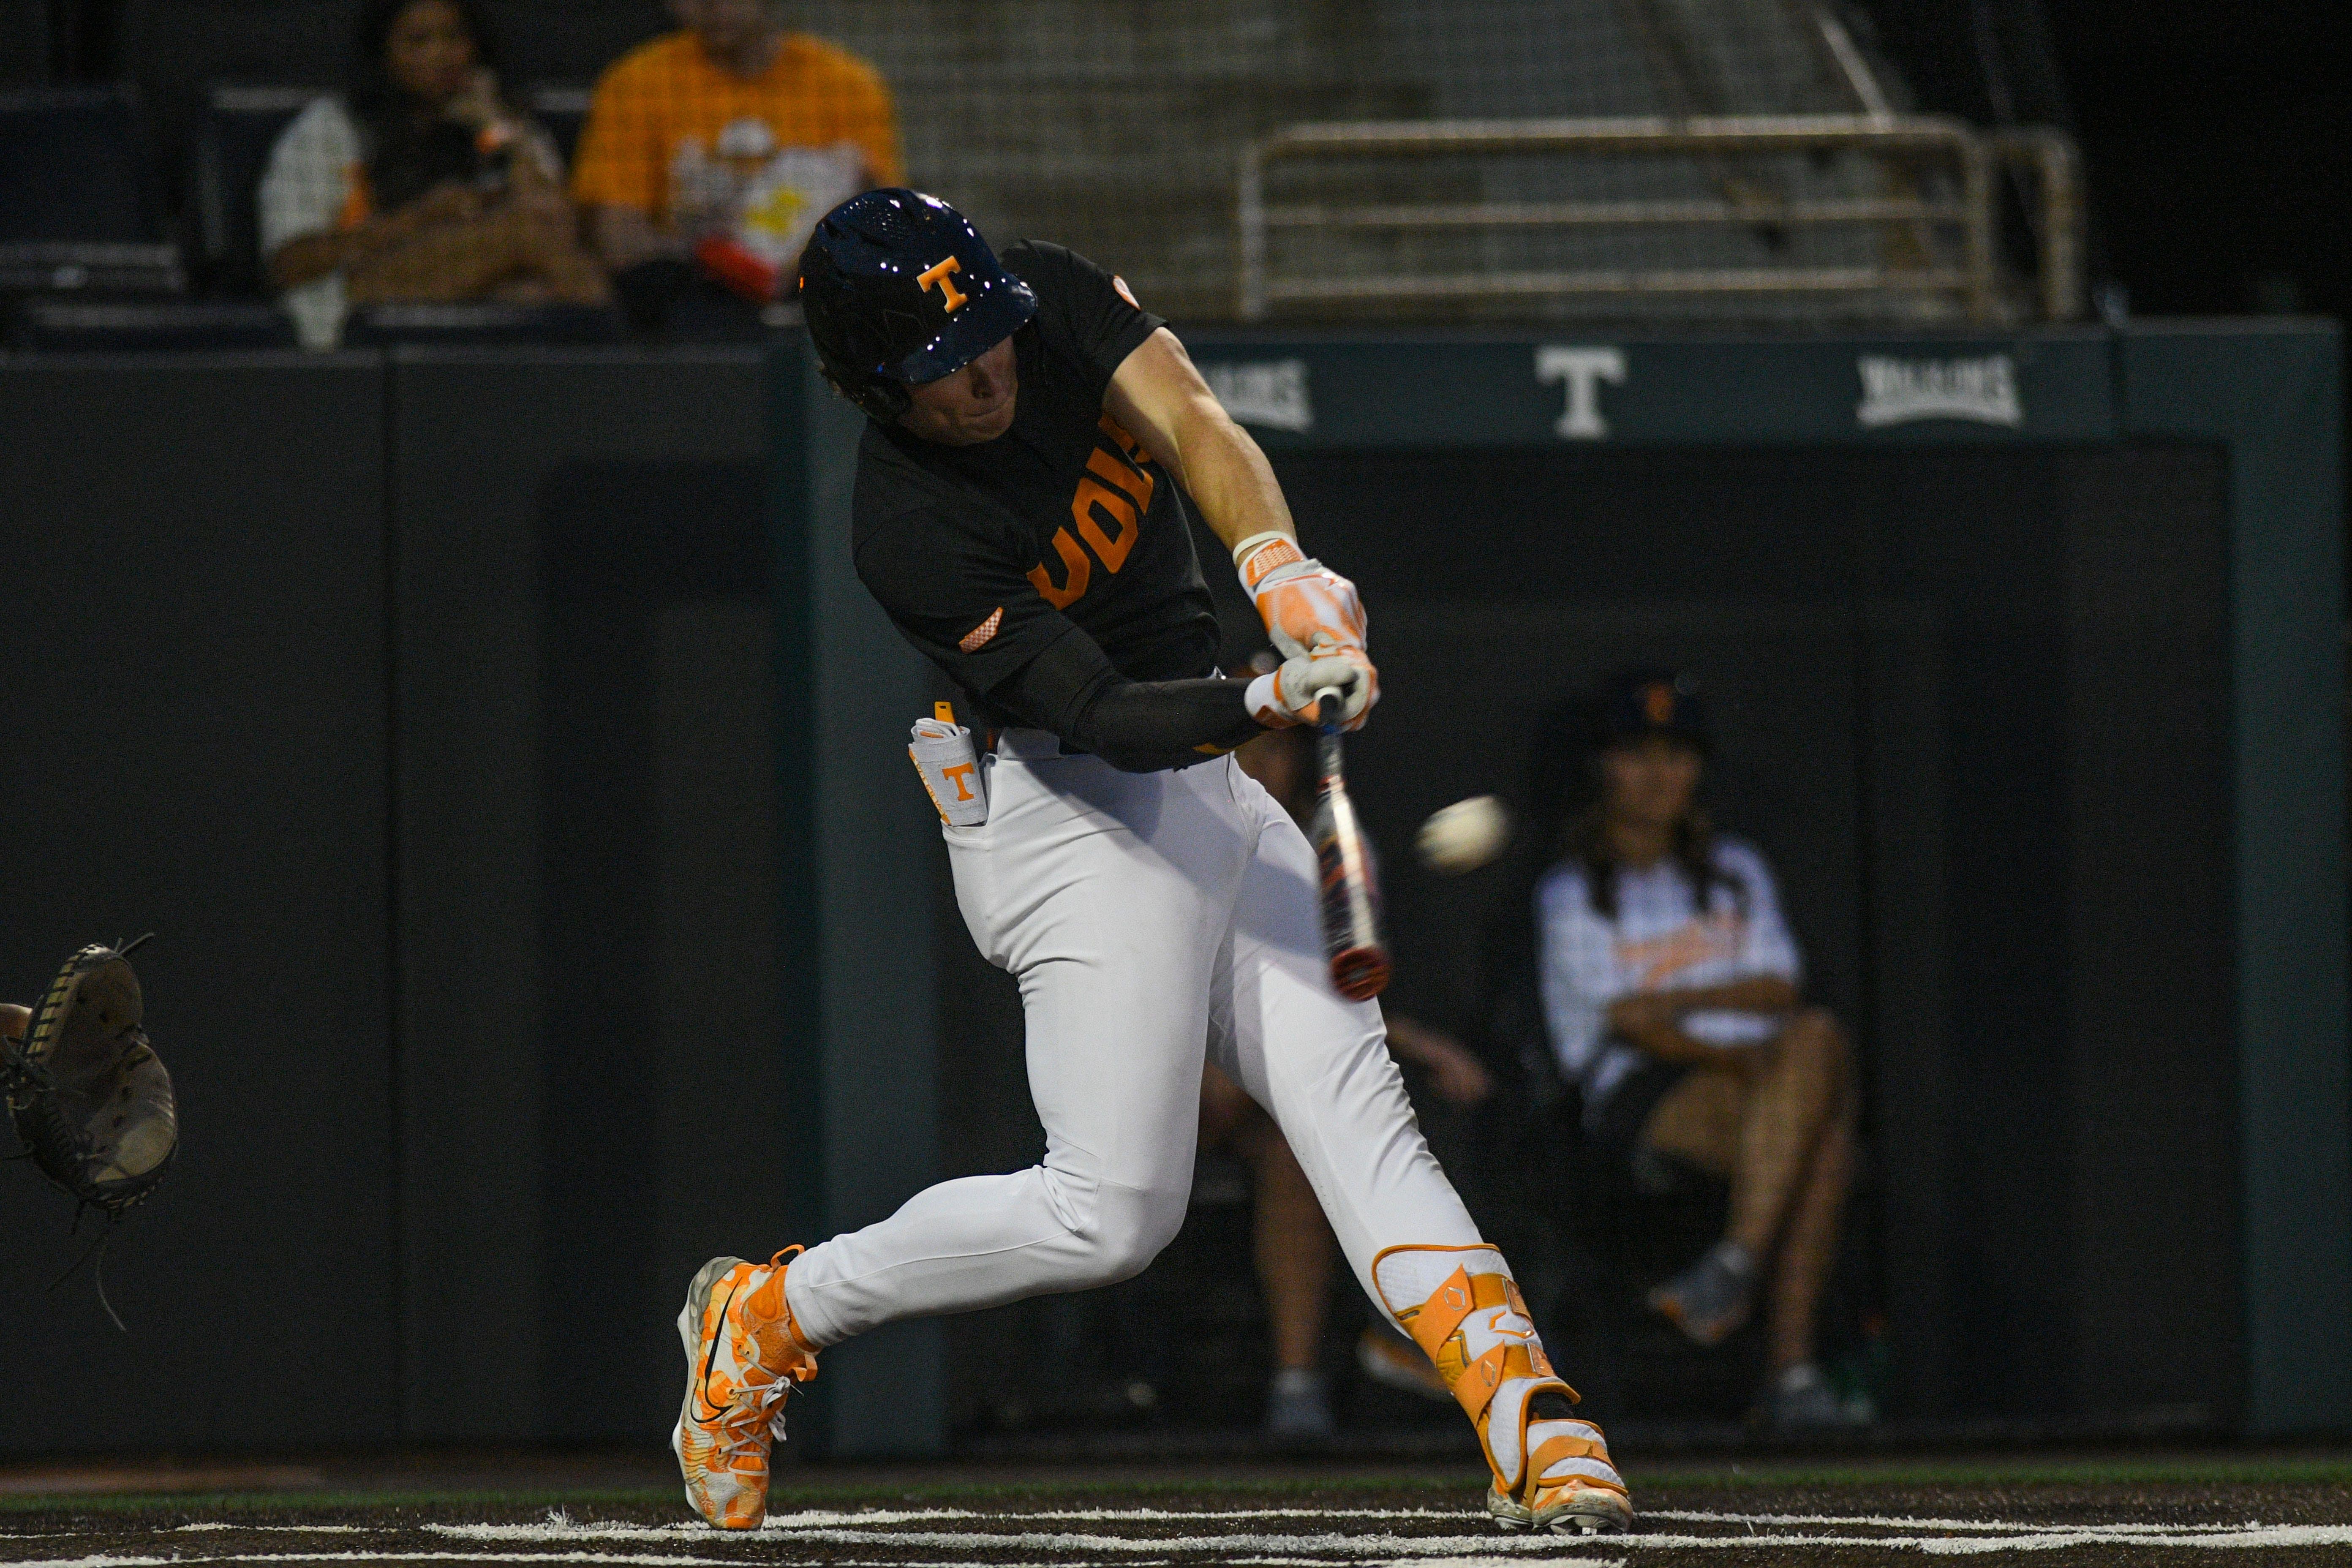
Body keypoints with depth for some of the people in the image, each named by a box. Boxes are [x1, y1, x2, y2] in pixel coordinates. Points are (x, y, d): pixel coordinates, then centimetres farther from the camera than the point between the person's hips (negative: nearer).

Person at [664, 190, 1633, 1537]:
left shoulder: (1059, 302, -4)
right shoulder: (908, 537, -22)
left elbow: (1194, 424, -18)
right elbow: (1102, 714, -27)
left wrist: (1280, 567, -36)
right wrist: (1271, 703, -42)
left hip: (1211, 796, 7)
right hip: (1076, 820, -7)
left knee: (1355, 1104, -6)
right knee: (1115, 1212, -10)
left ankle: (1534, 1427, -17)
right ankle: (767, 1319, 7)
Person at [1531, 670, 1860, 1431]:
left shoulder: (1735, 873, 24)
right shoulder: (1572, 896, 9)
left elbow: (1778, 990, 9)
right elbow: (1627, 1026, -5)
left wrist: (1675, 1000, -9)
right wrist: (1749, 1062, -18)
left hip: (1749, 1065, 4)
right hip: (1640, 1091, -4)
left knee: (1815, 1035, -35)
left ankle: (1738, 1259, -41)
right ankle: (1790, 1363, -40)